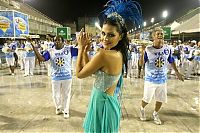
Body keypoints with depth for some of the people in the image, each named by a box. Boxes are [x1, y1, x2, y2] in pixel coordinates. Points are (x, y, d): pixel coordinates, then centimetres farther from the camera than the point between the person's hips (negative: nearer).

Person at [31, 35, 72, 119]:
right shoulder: (50, 52, -2)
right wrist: (33, 47, -20)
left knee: (66, 95, 13)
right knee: (56, 95, 16)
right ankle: (58, 108, 42)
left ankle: (66, 110, 32)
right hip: (55, 77, 2)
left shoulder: (69, 49, -5)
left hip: (67, 77, -1)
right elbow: (41, 58, -13)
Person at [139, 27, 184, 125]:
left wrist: (177, 72, 18)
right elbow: (141, 64, -16)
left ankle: (155, 114, 39)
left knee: (161, 99, 14)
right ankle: (142, 109, 41)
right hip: (150, 79, -3)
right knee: (147, 99, 8)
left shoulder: (167, 49, -4)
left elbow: (171, 61, 11)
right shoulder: (148, 49, -15)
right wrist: (142, 53, -32)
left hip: (162, 80, 4)